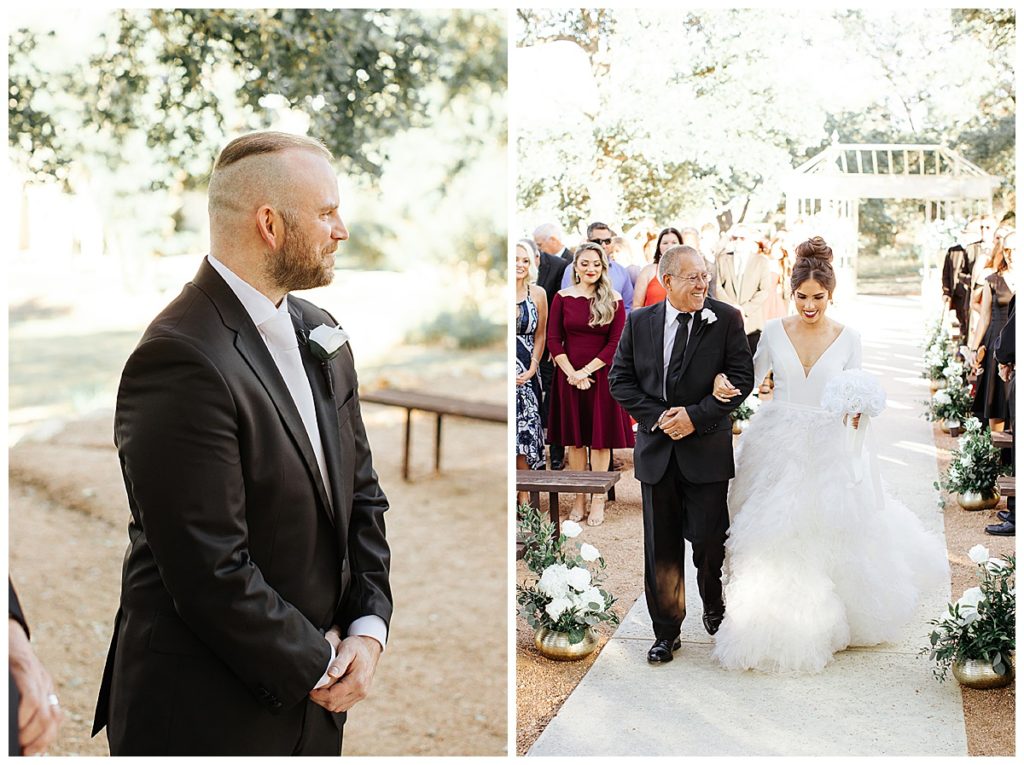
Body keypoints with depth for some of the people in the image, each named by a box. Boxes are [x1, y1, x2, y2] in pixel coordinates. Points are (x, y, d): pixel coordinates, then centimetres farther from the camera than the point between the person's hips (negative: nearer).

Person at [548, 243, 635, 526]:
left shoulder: (614, 300, -1)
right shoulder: (562, 298, 2)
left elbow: (616, 343, -5)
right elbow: (553, 340, 0)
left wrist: (586, 371, -13)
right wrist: (572, 373, -10)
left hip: (602, 375, -1)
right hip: (569, 374, 1)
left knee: (600, 437, 3)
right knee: (574, 438, 7)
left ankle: (598, 499, 10)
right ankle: (579, 497, 15)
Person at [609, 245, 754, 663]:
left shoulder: (727, 320, -3)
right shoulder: (639, 322, 3)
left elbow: (741, 378, -7)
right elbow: (620, 379, 4)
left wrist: (696, 415, -15)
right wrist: (657, 417, -10)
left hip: (707, 450, -2)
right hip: (656, 451, 2)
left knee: (710, 541, 5)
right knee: (661, 546, 8)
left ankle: (716, 612, 34)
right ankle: (666, 631, 20)